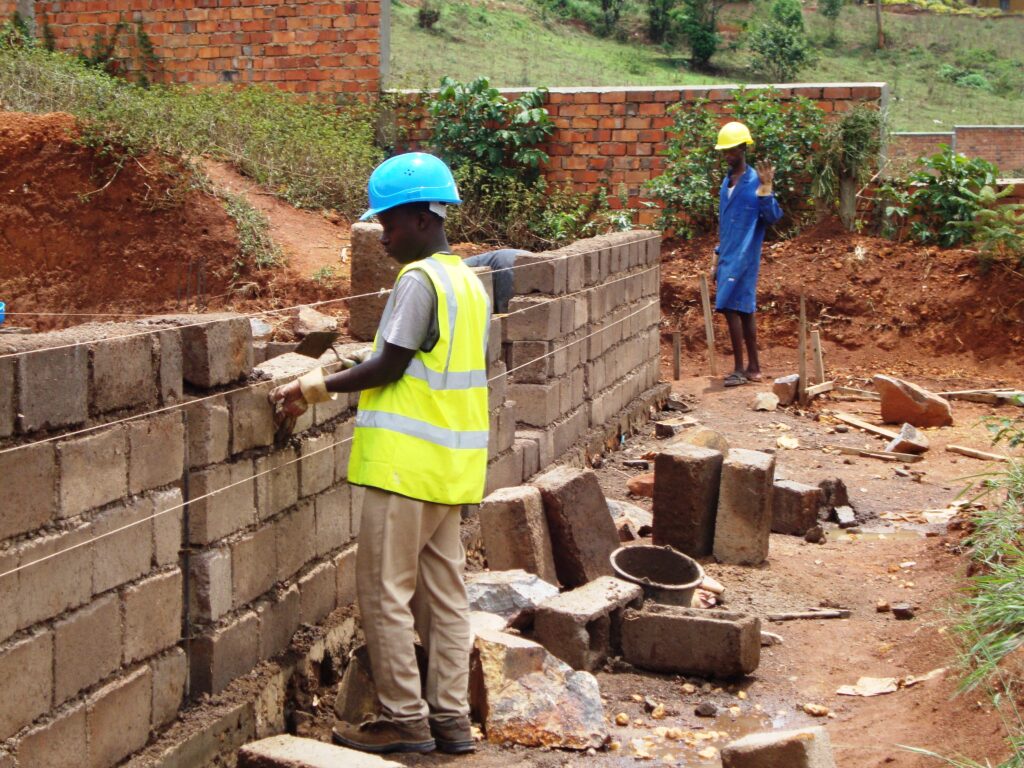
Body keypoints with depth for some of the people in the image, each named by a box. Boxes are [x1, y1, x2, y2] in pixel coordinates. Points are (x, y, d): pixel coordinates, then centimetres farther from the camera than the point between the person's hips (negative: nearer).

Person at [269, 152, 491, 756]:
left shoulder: (419, 281, -14)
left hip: (408, 460, -9)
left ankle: (405, 721, 5)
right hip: (451, 465, 9)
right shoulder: (470, 282, 13)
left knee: (385, 591, 0)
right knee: (445, 593, 11)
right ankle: (451, 718, 16)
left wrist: (320, 387, -6)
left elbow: (389, 365, -16)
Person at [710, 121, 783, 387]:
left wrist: (766, 187, -22)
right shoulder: (726, 182, 16)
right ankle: (753, 368, 16)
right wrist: (717, 256, 21)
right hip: (728, 256, 7)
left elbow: (773, 217, -13)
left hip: (744, 257, -7)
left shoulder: (755, 182, -7)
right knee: (744, 310, 10)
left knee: (732, 308, -12)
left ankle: (740, 369, -7)